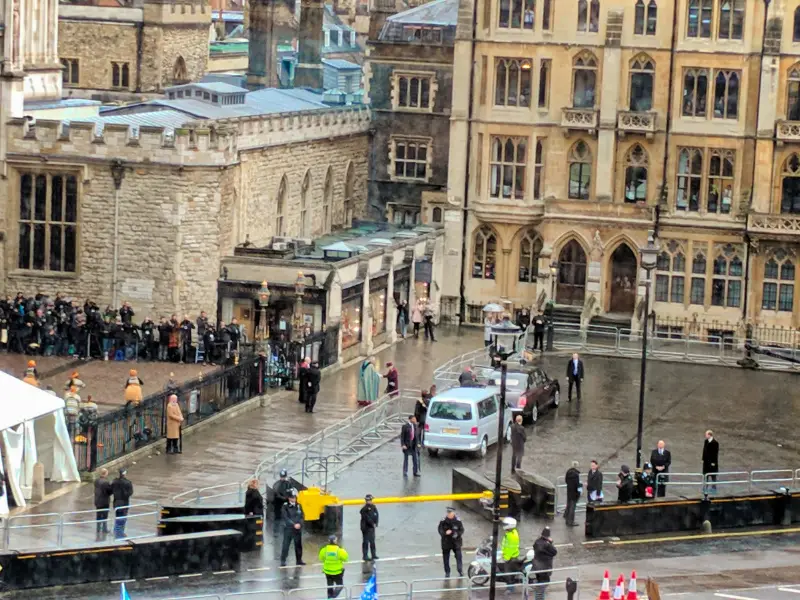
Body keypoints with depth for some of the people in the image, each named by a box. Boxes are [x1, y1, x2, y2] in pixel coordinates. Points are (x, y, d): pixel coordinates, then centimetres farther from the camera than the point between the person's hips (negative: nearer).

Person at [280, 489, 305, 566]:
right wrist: (294, 525, -19)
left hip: (298, 529, 4)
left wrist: (299, 524, -13)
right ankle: (283, 561, -2)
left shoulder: (299, 506, 8)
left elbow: (302, 517, 6)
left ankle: (299, 560, 20)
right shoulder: (285, 507, -6)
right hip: (288, 528, -4)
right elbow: (285, 518, -12)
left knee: (298, 545, 9)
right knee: (286, 544, -6)